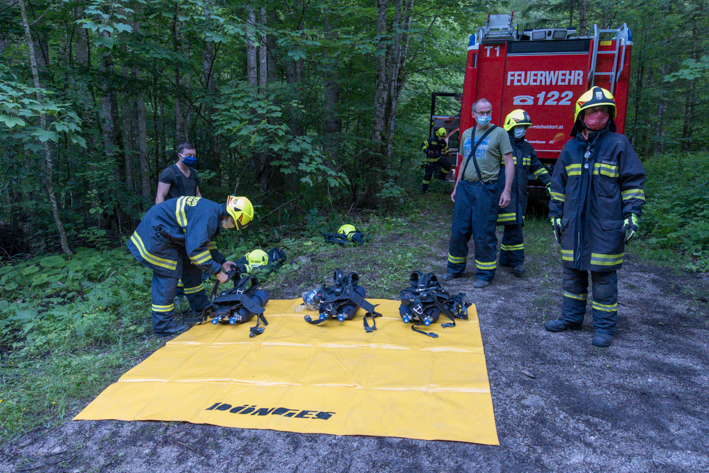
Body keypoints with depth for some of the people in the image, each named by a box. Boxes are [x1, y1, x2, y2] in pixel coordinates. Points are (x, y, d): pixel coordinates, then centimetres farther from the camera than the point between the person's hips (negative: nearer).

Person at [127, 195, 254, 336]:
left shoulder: (213, 210, 3)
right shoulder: (207, 216, -30)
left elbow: (205, 240, 16)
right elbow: (195, 249, -32)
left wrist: (221, 261, 11)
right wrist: (217, 272, -24)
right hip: (156, 235, -11)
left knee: (191, 267, 13)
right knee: (167, 276, -10)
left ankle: (202, 308, 26)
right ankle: (163, 325, -2)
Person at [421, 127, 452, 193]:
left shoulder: (443, 142, 2)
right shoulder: (431, 140, -11)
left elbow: (446, 149, 18)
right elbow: (423, 145, -11)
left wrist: (448, 153, -6)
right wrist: (427, 151, -30)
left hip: (439, 157, 4)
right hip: (431, 159, -4)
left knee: (447, 164, -19)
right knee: (428, 174, -3)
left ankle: (442, 176, 6)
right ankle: (424, 188, 10)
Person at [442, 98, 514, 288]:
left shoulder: (499, 133, -1)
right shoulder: (466, 134, 15)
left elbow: (509, 163, -3)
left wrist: (507, 190, -11)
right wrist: (456, 187, 19)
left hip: (486, 189, -5)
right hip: (465, 187, 5)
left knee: (484, 235, -1)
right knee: (458, 231, 8)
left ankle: (485, 274, 11)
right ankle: (455, 269, 23)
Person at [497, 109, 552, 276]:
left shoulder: (527, 147, 16)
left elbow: (537, 167, 22)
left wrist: (549, 183, 16)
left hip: (520, 194, 7)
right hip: (505, 193, -6)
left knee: (514, 227, 9)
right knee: (513, 228, -10)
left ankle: (505, 259, 20)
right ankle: (517, 261, -1)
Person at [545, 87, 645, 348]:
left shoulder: (618, 144, -1)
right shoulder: (571, 147, 10)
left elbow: (633, 182, 0)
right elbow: (558, 184, 16)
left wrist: (632, 215, -7)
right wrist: (555, 214, 14)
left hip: (606, 226, -4)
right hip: (574, 225, 4)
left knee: (604, 275, 2)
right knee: (572, 272, 12)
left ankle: (604, 326, 15)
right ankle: (571, 317, 26)